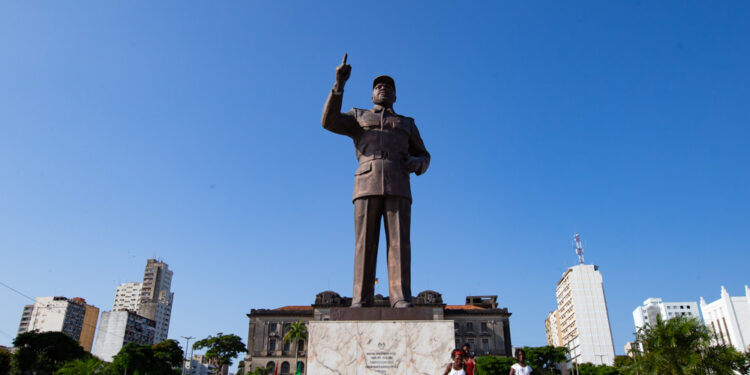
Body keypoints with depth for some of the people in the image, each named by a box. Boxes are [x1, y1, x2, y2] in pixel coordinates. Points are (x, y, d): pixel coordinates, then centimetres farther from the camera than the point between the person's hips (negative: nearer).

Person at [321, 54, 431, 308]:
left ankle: (401, 299, -17)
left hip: (398, 185, 1)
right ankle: (362, 301, -13)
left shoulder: (407, 124, 29)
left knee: (399, 240, -13)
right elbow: (329, 121, 7)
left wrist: (416, 163, -3)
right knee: (365, 242, -10)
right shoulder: (358, 117, 26)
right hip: (367, 184, -1)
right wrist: (340, 84, 0)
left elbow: (424, 158, 24)